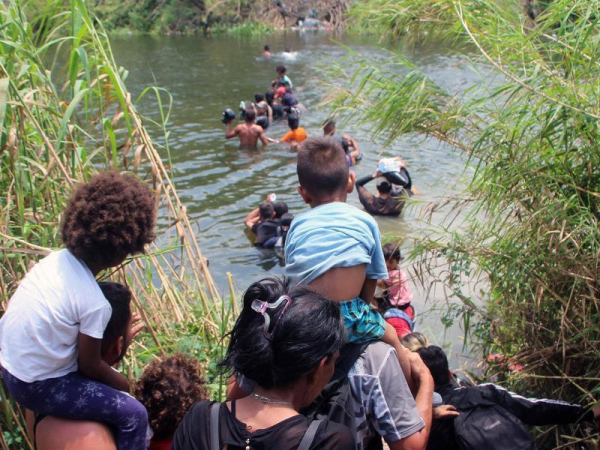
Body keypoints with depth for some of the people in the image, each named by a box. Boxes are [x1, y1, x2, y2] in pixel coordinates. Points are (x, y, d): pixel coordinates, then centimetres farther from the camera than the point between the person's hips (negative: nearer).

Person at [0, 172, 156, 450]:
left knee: (109, 378, 27)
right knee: (134, 414, -5)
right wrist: (124, 384, 6)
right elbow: (90, 365, -13)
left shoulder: (58, 258, -7)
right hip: (36, 387, -8)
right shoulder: (95, 304, -27)